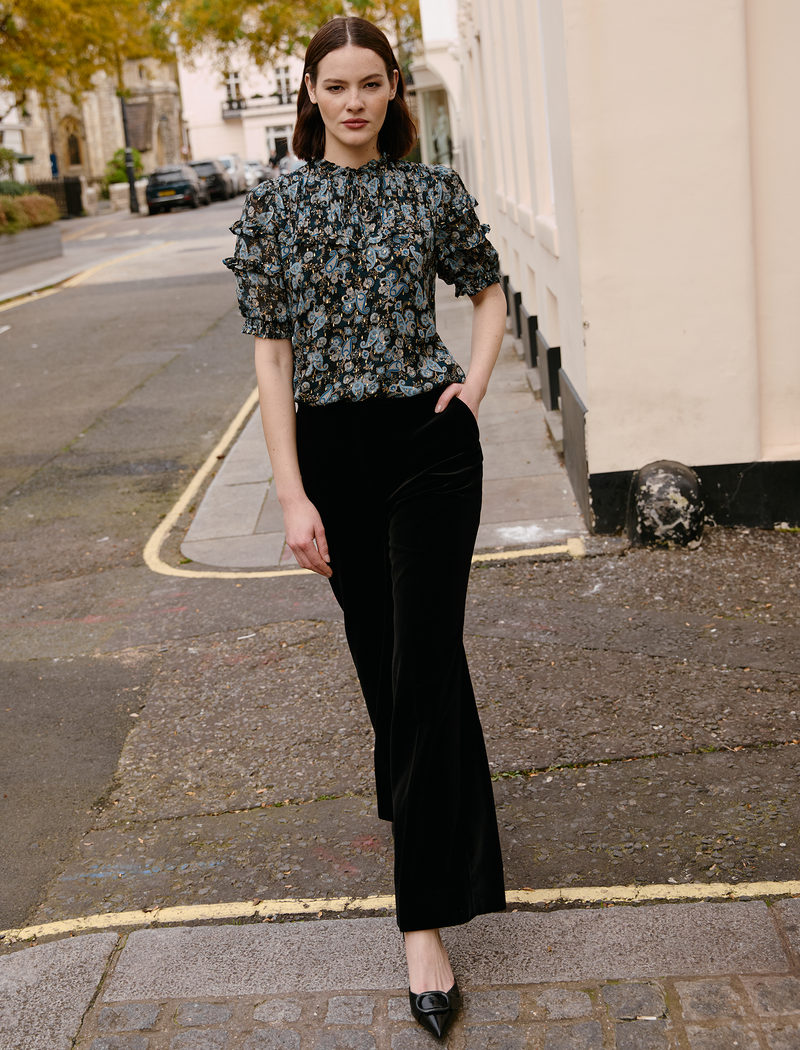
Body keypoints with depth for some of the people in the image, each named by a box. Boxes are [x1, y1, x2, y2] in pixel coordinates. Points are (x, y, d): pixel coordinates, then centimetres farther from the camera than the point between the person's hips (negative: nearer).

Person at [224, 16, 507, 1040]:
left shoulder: (434, 190, 2)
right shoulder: (274, 205, 1)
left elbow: (487, 289, 18)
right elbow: (272, 352, -2)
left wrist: (474, 383, 1)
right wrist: (292, 494, -8)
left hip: (430, 444, -1)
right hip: (332, 451, 2)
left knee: (426, 662, -7)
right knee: (378, 654, 14)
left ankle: (427, 919, -2)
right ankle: (416, 801, 43)